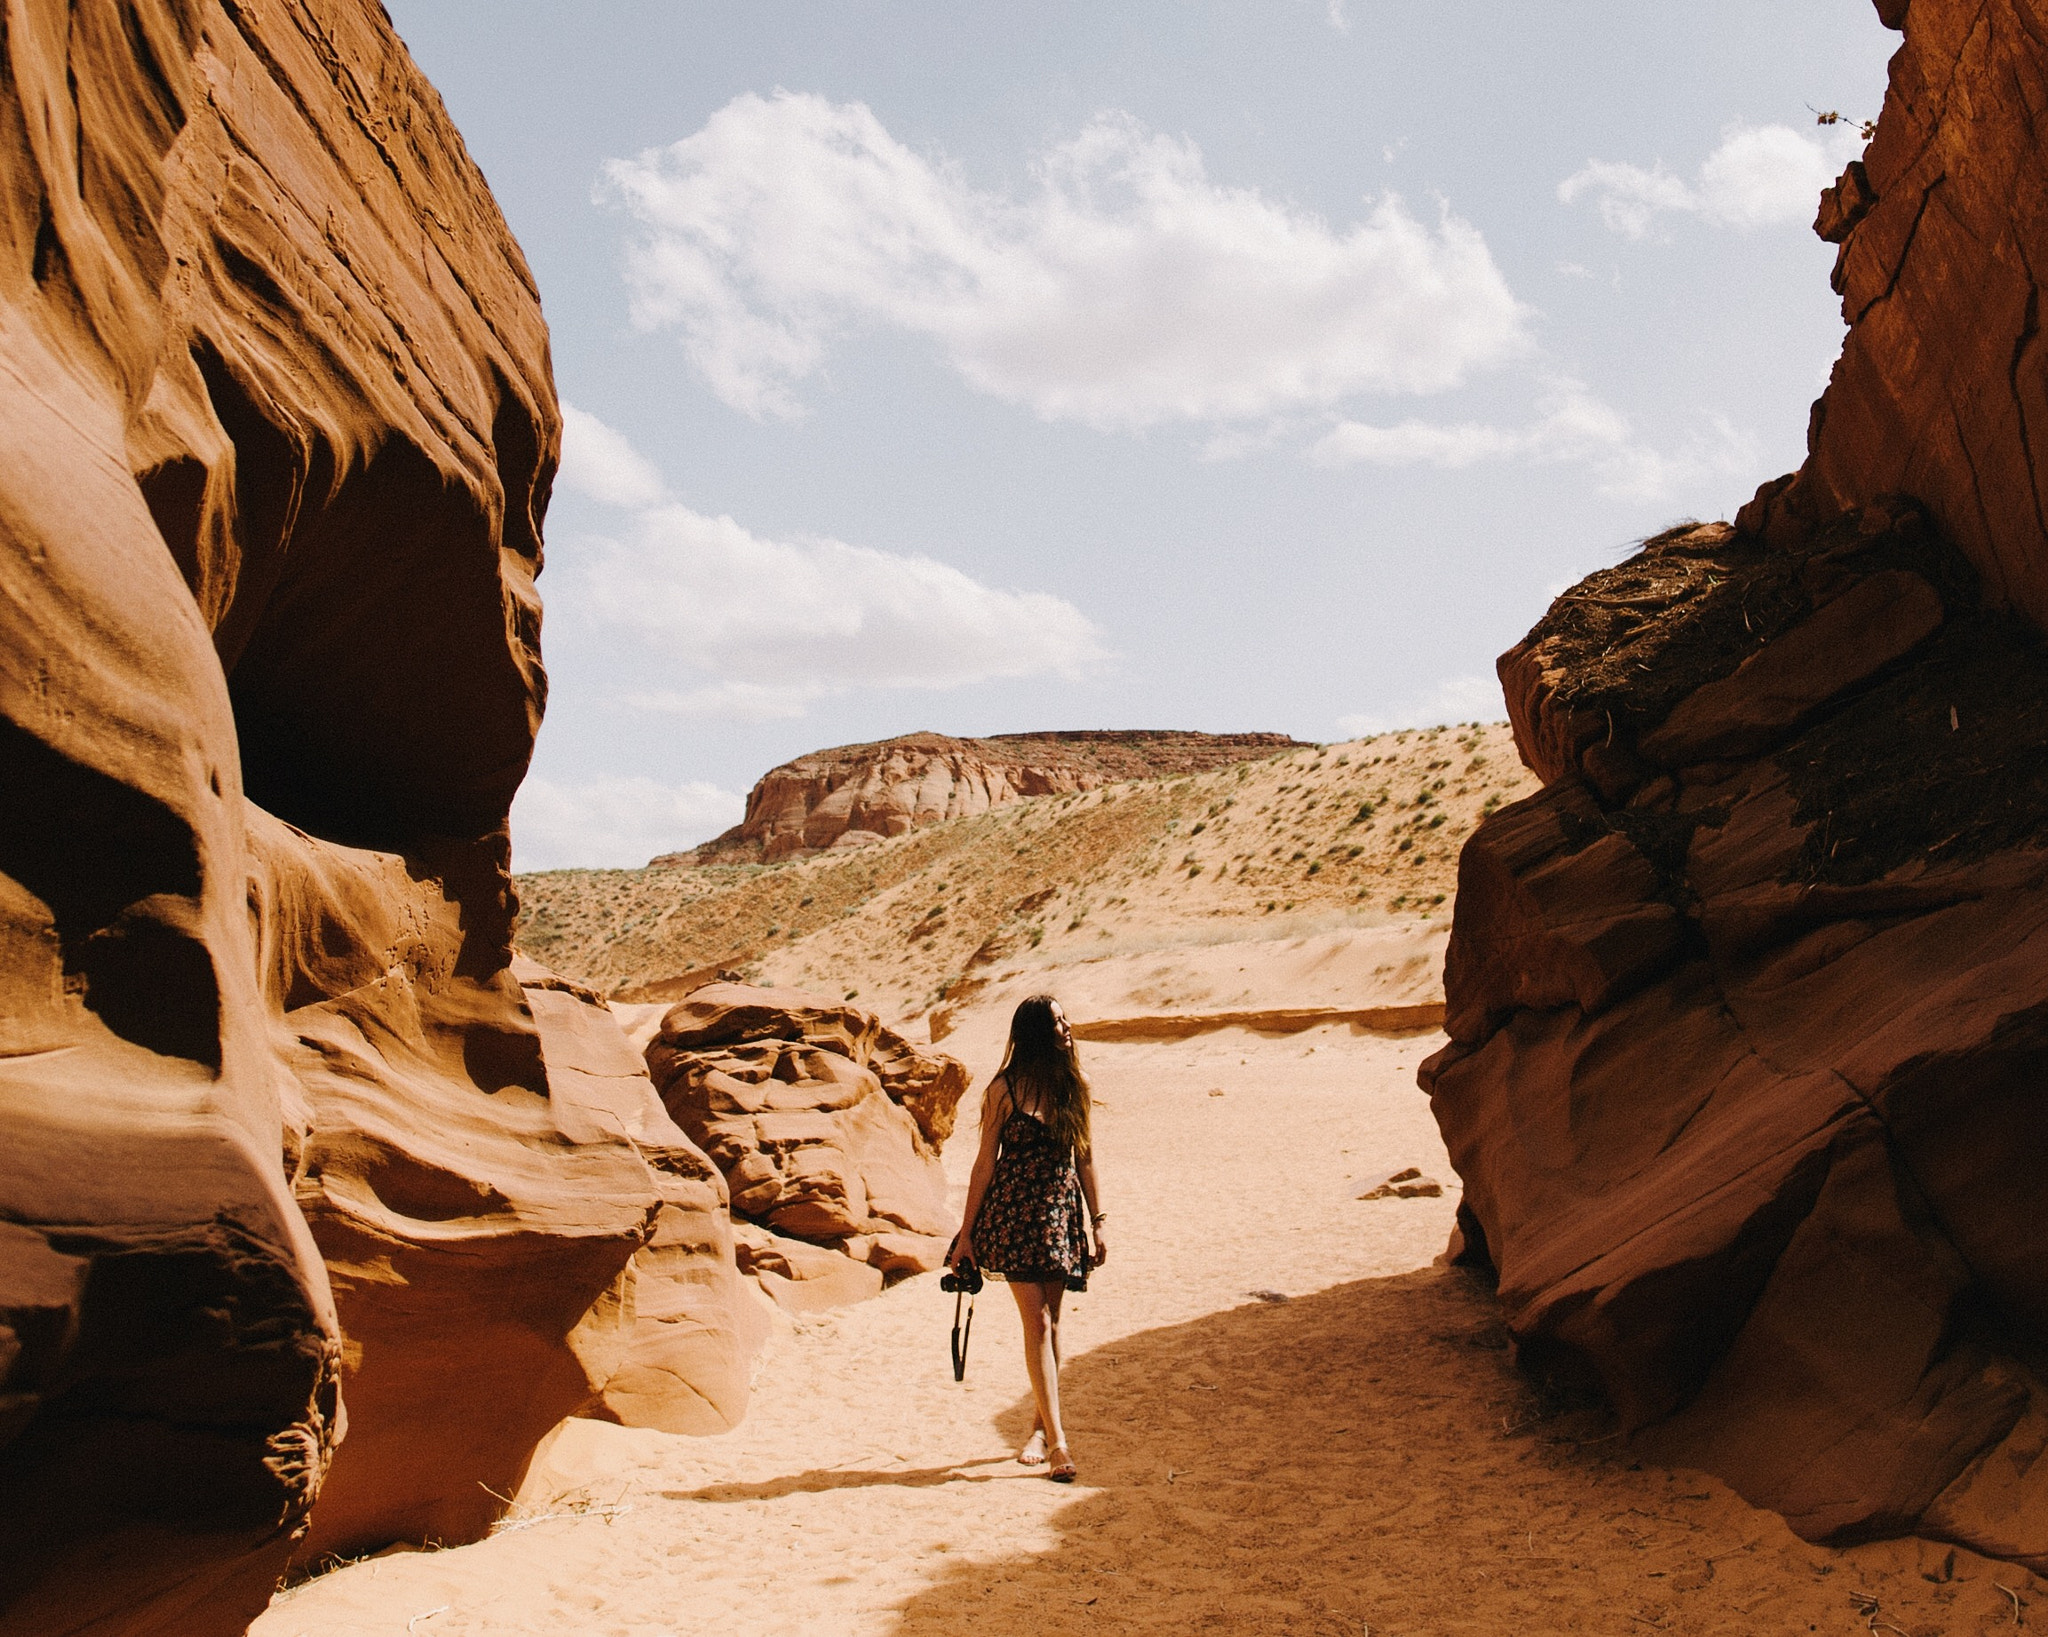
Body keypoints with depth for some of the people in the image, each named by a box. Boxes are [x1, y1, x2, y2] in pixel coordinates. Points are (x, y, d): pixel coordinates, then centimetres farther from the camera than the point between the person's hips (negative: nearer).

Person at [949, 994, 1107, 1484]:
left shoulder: (1074, 1086, 5)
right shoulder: (1005, 1089, -6)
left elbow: (1085, 1158, 12)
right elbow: (985, 1163, -3)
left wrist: (1097, 1223, 11)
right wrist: (966, 1233, -1)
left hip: (1061, 1212, 4)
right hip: (1015, 1213, -4)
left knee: (1048, 1323, 9)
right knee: (1037, 1322, -8)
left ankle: (1041, 1428, 22)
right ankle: (1056, 1442, -9)